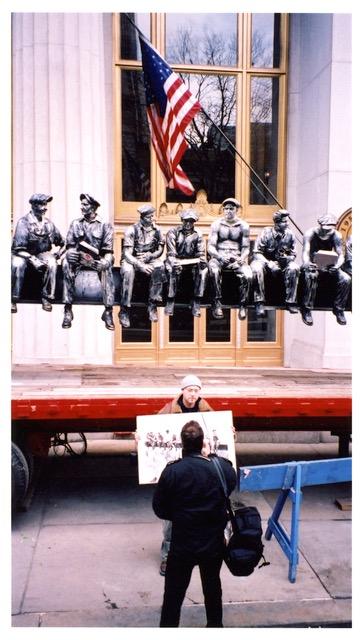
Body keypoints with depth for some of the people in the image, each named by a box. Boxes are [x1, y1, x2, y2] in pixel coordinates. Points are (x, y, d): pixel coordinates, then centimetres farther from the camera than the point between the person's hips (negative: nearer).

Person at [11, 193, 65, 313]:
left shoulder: (48, 223, 2)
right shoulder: (24, 222, -11)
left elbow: (62, 243, 11)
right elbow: (19, 249, -18)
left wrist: (57, 255, -8)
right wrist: (33, 260, -30)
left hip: (42, 254, 3)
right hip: (24, 255, -3)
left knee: (52, 263, -30)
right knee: (17, 264, -35)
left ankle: (47, 297, -16)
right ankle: (13, 299, -21)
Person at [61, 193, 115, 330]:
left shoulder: (105, 225, 3)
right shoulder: (75, 223, 12)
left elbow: (108, 250, -5)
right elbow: (70, 245, 6)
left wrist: (106, 260, -28)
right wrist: (69, 252, -19)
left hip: (97, 260, -2)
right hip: (79, 257, 2)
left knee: (107, 268, -35)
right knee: (67, 263, -31)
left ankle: (108, 311, -32)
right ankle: (68, 310, -30)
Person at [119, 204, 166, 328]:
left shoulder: (156, 230, 1)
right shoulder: (131, 230, -11)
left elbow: (160, 250, 7)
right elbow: (127, 254, -16)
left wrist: (151, 255, -16)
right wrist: (140, 265, -32)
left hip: (149, 260, 3)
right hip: (131, 260, -3)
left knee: (159, 266, -30)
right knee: (128, 271, -37)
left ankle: (152, 305, -23)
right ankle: (124, 310, -29)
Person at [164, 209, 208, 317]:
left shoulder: (198, 235, 7)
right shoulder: (173, 232, -2)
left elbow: (201, 253, 1)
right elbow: (171, 253, -12)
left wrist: (202, 261, -23)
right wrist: (174, 263, -33)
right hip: (176, 261, -2)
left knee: (203, 270, -27)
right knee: (173, 270, -36)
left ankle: (196, 303, -22)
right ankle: (170, 302, -25)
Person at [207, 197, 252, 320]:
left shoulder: (244, 226, 10)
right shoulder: (216, 224, 7)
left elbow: (246, 248, 9)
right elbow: (210, 246, 2)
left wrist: (241, 259, -13)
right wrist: (220, 257, -18)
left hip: (237, 258, 1)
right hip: (218, 257, -1)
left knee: (248, 275, -31)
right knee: (214, 271, -37)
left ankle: (242, 305, -17)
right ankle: (217, 303, -30)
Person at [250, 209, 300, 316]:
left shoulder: (290, 235, -4)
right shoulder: (266, 233, -12)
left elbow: (293, 254, 4)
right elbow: (257, 253, -13)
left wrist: (288, 258, -21)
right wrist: (269, 263, -28)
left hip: (282, 263, 3)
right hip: (265, 260, -2)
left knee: (294, 268, -27)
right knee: (256, 268, -35)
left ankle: (290, 302, -19)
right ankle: (259, 302, -28)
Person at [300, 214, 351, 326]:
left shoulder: (336, 236, -8)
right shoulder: (310, 233, -15)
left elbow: (340, 255, -11)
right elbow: (305, 252, -24)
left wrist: (337, 265, -35)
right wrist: (306, 263, -48)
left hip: (328, 265, 3)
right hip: (312, 264, -3)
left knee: (346, 279, -22)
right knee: (311, 276, -38)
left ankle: (339, 309, -4)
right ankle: (306, 310, -27)